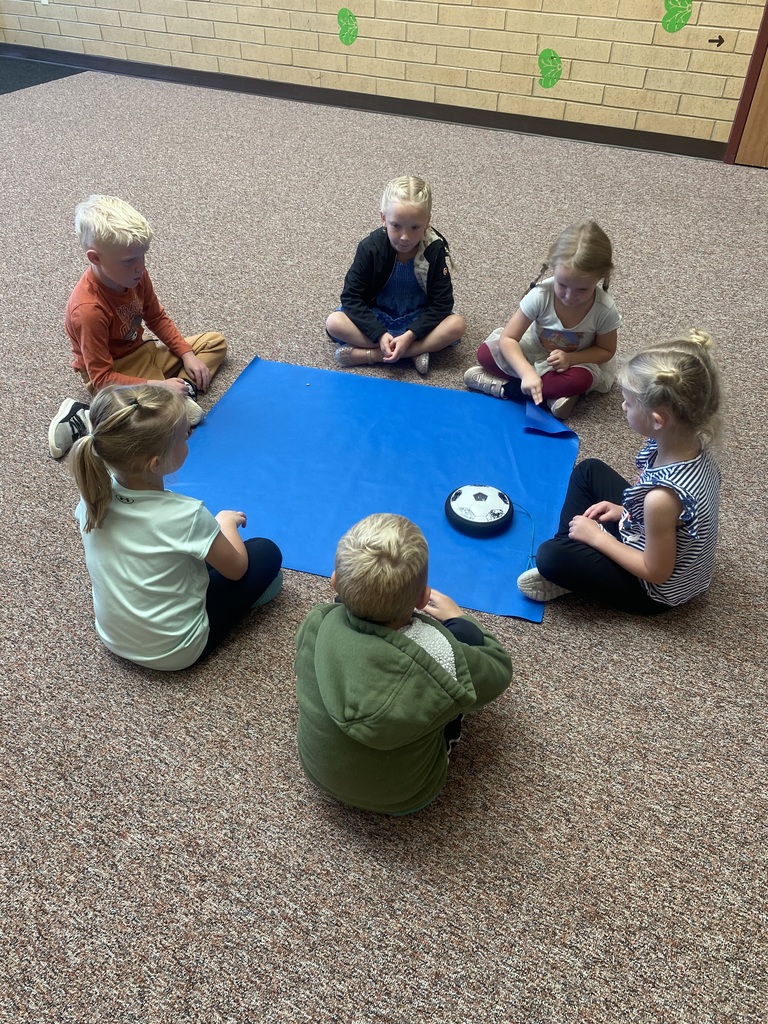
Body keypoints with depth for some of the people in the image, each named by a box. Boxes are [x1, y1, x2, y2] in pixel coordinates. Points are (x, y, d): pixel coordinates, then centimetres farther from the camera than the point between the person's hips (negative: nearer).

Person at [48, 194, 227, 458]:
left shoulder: (135, 275, -11)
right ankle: (85, 418, -17)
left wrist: (187, 354, -2)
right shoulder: (89, 310, -32)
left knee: (216, 341, 10)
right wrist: (158, 387, -29)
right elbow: (102, 378, -28)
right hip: (115, 375, -8)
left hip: (142, 352, 8)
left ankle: (183, 390, -15)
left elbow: (157, 318, 8)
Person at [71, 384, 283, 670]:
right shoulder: (186, 516, -31)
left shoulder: (94, 494, -16)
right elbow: (236, 568, -13)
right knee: (267, 553, 4)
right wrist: (226, 521, 6)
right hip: (174, 652, -5)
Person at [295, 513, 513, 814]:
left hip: (318, 772, 3)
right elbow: (499, 670, -10)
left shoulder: (316, 624, -28)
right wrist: (458, 619, 5)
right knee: (466, 635, 0)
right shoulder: (440, 659, -35)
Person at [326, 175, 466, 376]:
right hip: (376, 317, 0)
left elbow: (442, 302, -17)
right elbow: (351, 296, -17)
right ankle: (415, 351, -27)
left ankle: (369, 354, -29)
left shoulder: (435, 250, -19)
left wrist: (409, 335, -29)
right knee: (334, 323, -26)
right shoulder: (371, 247, -19)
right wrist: (379, 334, -28)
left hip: (418, 318, 0)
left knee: (457, 324, -28)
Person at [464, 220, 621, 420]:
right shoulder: (540, 295, -29)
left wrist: (571, 358, -29)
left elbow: (606, 350, -10)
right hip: (534, 353, 1)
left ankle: (506, 387, -23)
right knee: (485, 352, -21)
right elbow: (508, 338, -26)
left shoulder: (605, 309, -27)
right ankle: (555, 390, -20)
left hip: (574, 361, -1)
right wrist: (527, 372, -45)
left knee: (581, 380, -37)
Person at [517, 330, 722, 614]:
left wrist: (597, 537, -17)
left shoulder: (662, 497, -40)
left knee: (550, 556, -21)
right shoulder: (692, 442, -16)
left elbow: (656, 572, -25)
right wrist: (624, 511, -1)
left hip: (656, 590, -8)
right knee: (588, 470, 13)